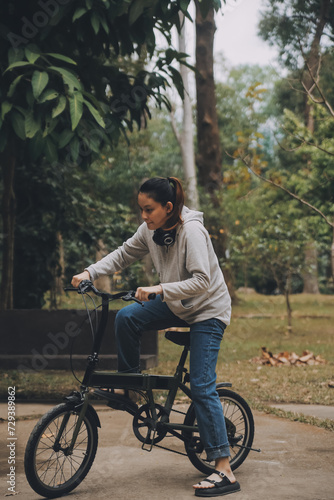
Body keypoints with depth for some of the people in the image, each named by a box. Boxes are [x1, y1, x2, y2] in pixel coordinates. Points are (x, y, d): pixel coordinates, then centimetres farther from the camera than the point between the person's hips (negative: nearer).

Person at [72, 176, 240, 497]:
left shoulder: (191, 231, -27)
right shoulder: (150, 230, -6)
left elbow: (201, 281, -34)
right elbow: (124, 254, 5)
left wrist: (159, 289, -42)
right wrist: (90, 272, -8)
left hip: (208, 310, -7)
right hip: (177, 305, 7)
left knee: (201, 387, -13)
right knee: (126, 317, -15)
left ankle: (224, 471, -9)